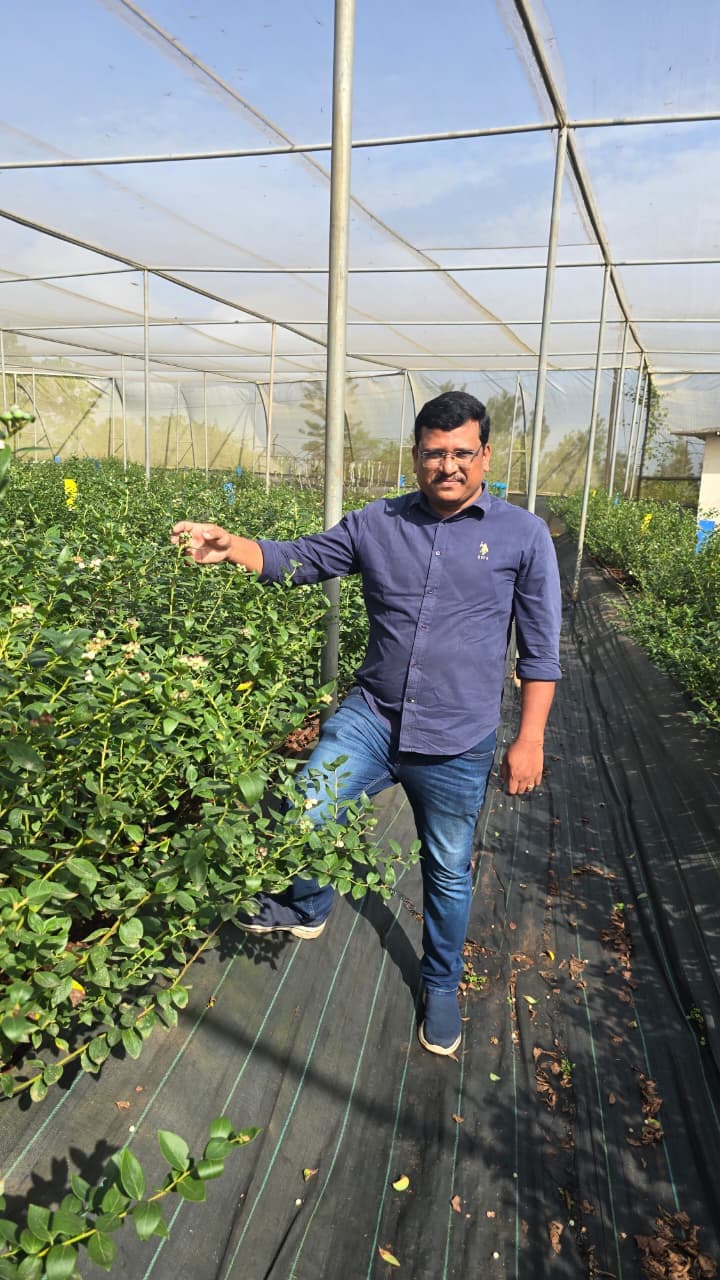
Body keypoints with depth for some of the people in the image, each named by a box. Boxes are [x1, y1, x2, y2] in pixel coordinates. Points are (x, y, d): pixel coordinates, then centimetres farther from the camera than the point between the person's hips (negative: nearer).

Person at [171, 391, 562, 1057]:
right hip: (371, 716, 2)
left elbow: (540, 650, -1)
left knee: (448, 874, 14)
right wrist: (233, 546, -13)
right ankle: (307, 907, 17)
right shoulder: (377, 523, 3)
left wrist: (529, 740, -3)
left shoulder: (524, 535, -3)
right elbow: (299, 558, 7)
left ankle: (442, 987, 42)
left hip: (458, 745, -1)